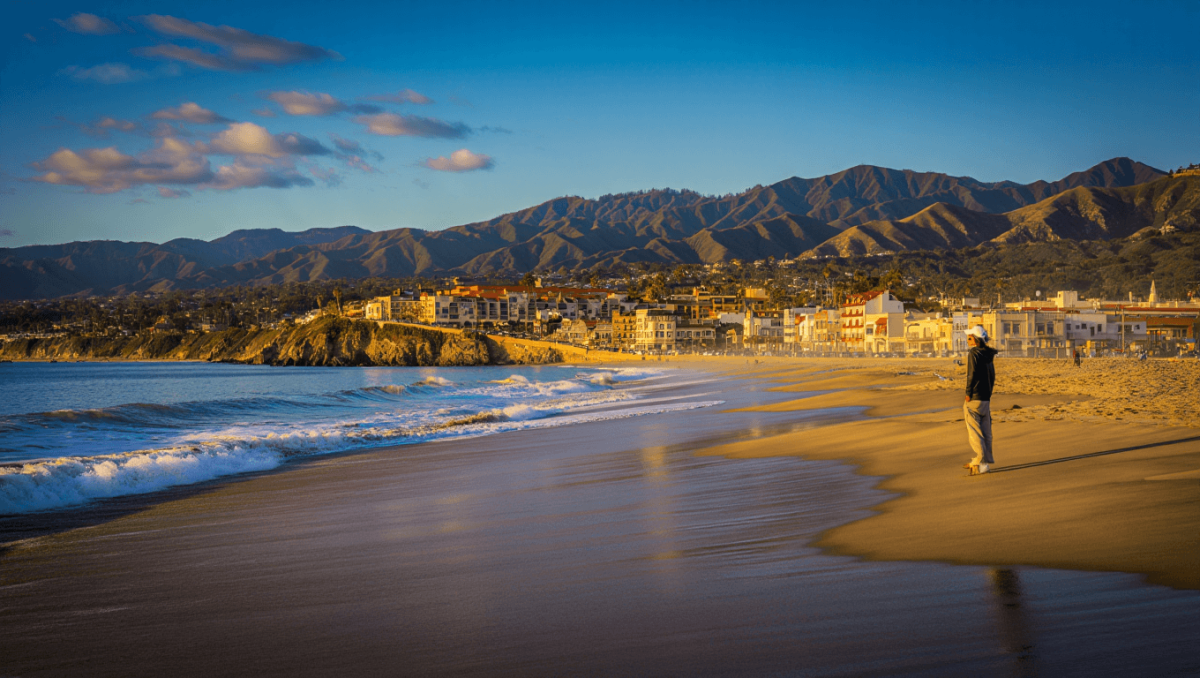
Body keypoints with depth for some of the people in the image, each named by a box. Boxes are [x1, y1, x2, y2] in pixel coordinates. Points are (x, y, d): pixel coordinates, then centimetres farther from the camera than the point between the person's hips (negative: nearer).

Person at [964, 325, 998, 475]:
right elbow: (992, 376, 15)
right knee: (985, 432, 12)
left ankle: (981, 464, -7)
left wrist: (968, 395, -12)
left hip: (974, 399, -9)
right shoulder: (988, 354, 12)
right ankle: (978, 461, 21)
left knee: (974, 432, -5)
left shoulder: (973, 354, -13)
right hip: (986, 399, 9)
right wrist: (988, 393, 20)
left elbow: (972, 375, -17)